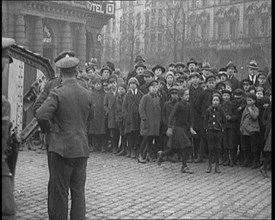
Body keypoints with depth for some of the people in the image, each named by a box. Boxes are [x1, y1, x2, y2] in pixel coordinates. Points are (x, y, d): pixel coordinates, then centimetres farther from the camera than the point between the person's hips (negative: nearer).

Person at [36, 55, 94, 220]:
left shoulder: (57, 93, -12)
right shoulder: (87, 94, 3)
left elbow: (41, 115, -20)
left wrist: (48, 127, -2)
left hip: (62, 148, -4)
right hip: (82, 149, 5)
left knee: (59, 192, 3)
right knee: (79, 191, 12)